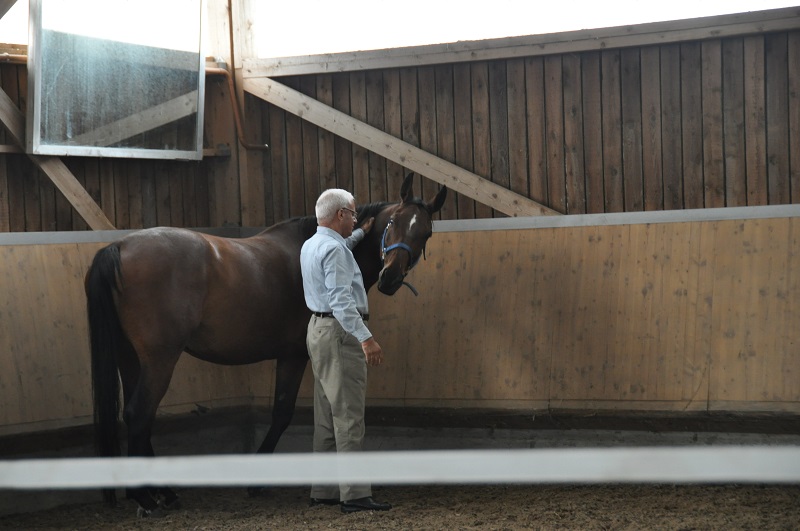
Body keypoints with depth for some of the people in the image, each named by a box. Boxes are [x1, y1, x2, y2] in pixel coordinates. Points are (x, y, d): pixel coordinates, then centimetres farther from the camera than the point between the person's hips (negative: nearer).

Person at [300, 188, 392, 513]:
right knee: (348, 416, -11)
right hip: (339, 332, -11)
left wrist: (361, 233, 50)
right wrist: (366, 338, -31)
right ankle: (354, 495, -13)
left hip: (319, 329, 11)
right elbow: (341, 300, -27)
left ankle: (324, 491, 15)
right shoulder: (334, 249, -17)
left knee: (327, 416, 12)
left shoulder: (312, 245, 14)